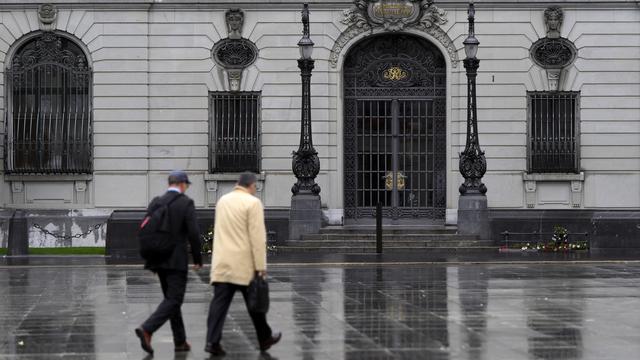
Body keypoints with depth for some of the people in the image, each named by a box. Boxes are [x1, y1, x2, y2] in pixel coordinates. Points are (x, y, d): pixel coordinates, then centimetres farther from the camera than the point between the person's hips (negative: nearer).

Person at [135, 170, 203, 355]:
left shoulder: (155, 203, 7)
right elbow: (194, 234, -14)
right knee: (173, 300, -4)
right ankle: (147, 330, -22)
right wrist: (198, 259, -4)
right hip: (177, 260, -6)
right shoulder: (186, 203, -8)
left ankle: (180, 341, 18)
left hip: (159, 259, 6)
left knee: (172, 299, 15)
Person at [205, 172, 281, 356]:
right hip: (244, 264, -5)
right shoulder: (253, 203, -10)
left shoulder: (222, 200, 10)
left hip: (222, 263, 5)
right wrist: (261, 266, -11)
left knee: (219, 302, -2)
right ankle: (265, 339, 23)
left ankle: (212, 341, -13)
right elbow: (257, 237, -13)